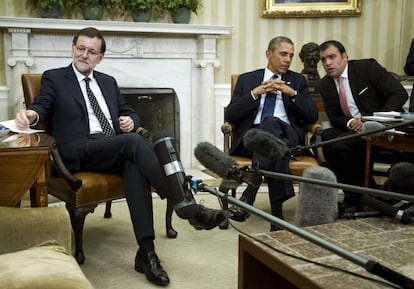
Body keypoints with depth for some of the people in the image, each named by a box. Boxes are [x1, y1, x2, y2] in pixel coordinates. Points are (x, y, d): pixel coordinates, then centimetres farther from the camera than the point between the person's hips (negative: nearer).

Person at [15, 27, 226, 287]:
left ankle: (146, 251, -36)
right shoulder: (54, 78, 12)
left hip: (117, 149, 4)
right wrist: (31, 114, -30)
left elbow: (130, 112, 26)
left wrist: (130, 121, 1)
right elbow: (42, 105, -5)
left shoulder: (108, 81, 25)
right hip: (81, 151, -4)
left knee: (135, 165, -33)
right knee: (134, 141, -32)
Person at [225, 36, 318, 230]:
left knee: (271, 123, -37)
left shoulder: (298, 81, 22)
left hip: (287, 135, 1)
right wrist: (255, 93, -5)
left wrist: (292, 94, -4)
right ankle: (277, 217, -40)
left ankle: (247, 197, -44)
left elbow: (312, 117, 10)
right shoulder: (246, 79, 19)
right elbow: (230, 115, 7)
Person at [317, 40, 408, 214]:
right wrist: (350, 122, -16)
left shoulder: (367, 67, -7)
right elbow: (334, 118, 7)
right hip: (351, 128, 6)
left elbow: (399, 93, -11)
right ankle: (351, 194, -7)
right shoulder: (324, 85, 7)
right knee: (322, 137, -20)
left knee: (340, 145, -27)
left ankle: (357, 198, -7)